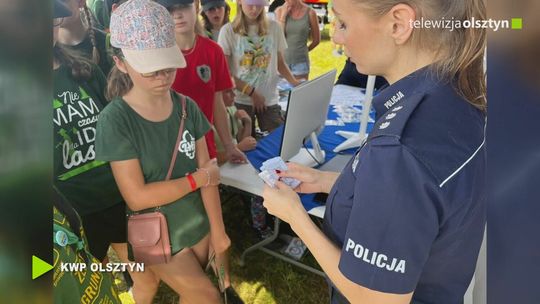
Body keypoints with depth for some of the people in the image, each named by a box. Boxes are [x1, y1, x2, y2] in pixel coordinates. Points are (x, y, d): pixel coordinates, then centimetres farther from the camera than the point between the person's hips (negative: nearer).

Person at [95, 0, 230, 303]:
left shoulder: (187, 107, -8)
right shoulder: (116, 120, -21)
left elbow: (207, 171, -5)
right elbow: (137, 197, -23)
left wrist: (218, 229, -4)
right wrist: (199, 178, -17)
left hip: (198, 223, 4)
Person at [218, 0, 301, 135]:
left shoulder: (273, 27, 2)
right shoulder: (228, 30, -5)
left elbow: (280, 63, 11)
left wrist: (294, 82, -6)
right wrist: (251, 92, -10)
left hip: (269, 99, 2)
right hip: (240, 100, -2)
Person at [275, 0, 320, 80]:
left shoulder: (310, 12, -4)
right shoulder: (280, 11, 0)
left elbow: (316, 40, 7)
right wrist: (283, 15, -10)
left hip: (300, 61, -1)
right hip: (281, 60, 1)